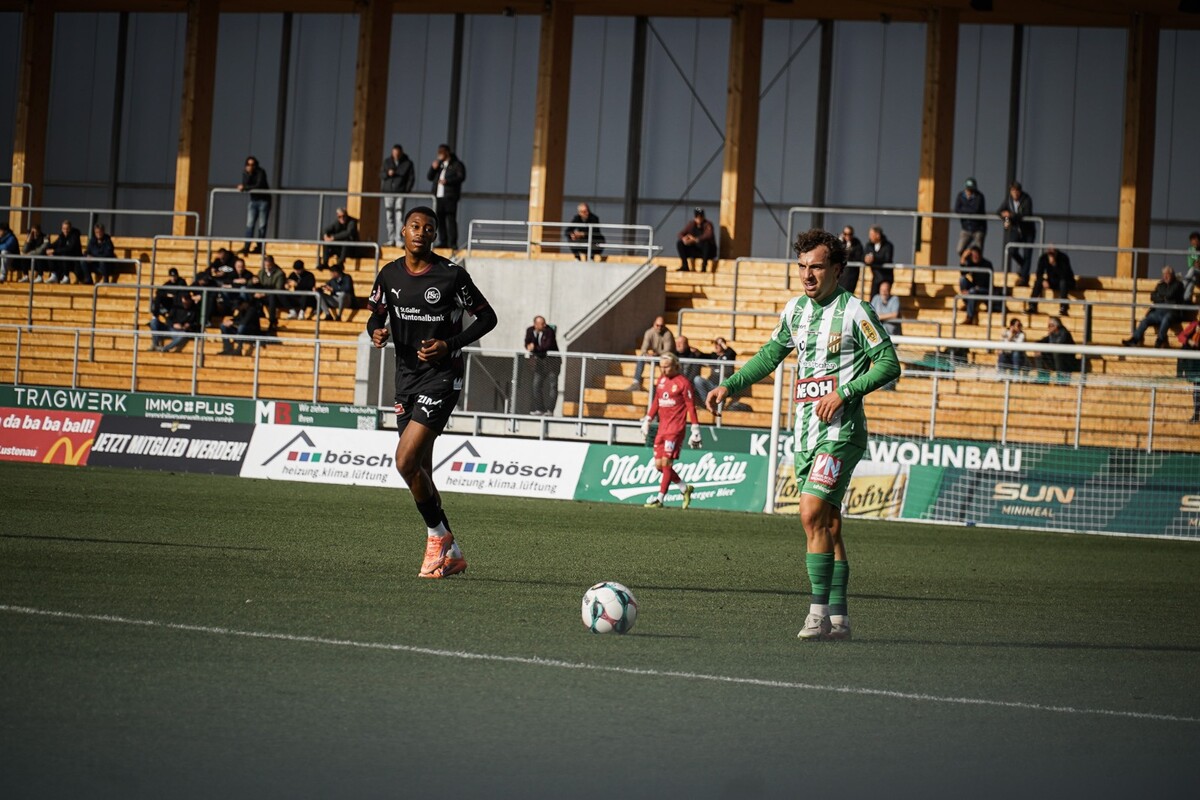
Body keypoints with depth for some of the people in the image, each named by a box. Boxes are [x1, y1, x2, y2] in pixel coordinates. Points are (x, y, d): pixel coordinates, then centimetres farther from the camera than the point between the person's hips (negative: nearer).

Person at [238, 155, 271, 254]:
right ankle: (246, 247, -10)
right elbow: (245, 184, -10)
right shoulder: (246, 172, 1)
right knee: (250, 224, -6)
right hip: (253, 200, 4)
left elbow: (259, 186, -22)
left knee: (262, 226, -6)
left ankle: (259, 247, -2)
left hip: (263, 200, -4)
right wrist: (248, 174, -22)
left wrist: (245, 188, -19)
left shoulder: (261, 172, -13)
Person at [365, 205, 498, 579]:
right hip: (406, 377, 6)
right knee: (419, 470, 9)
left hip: (441, 377, -6)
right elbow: (376, 316, 18)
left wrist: (450, 345, -13)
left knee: (406, 460, -19)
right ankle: (449, 553, 21)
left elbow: (487, 317, -1)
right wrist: (377, 332, -6)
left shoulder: (451, 274, -9)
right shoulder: (389, 275, 5)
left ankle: (438, 536, 1)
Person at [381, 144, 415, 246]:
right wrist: (387, 174, -11)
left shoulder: (408, 163, 2)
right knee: (389, 217, 3)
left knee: (399, 217, -10)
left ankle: (398, 239, -11)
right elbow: (381, 175, 11)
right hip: (388, 192, 3)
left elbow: (411, 178, 3)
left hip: (401, 193, -3)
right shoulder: (387, 161, 10)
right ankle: (391, 239, 8)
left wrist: (407, 190, -7)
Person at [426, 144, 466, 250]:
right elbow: (429, 177, 19)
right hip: (438, 196, 6)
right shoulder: (439, 164, 20)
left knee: (451, 220, -10)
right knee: (440, 220, 5)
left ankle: (452, 243, -10)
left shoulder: (457, 165, 1)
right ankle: (443, 242, 10)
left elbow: (461, 177, -10)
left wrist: (447, 181, -19)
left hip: (450, 197, -6)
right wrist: (433, 168, 0)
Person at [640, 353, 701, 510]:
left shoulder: (683, 383, -7)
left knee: (666, 462, -11)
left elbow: (691, 407, -8)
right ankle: (684, 488, 20)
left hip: (675, 429, -7)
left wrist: (695, 430, -10)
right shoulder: (661, 379, 13)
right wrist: (647, 421, 20)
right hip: (662, 427, 7)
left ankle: (660, 499, -9)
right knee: (659, 464, 5)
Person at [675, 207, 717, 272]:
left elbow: (708, 235, -34)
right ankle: (685, 266, -9)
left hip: (708, 251, -5)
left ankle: (704, 267, -30)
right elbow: (681, 234, -3)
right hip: (695, 251, 5)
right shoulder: (691, 225, 0)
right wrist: (683, 238, -28)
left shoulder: (707, 225, -16)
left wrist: (695, 239, -44)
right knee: (680, 243, -10)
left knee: (706, 243, -37)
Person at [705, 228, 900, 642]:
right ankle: (838, 619, 12)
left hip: (840, 428, -7)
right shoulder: (796, 309, 12)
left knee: (812, 514, -18)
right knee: (827, 523, 8)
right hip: (805, 431, 7)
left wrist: (843, 392, -17)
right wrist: (730, 386, 14)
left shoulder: (854, 311, -8)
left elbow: (888, 365, -9)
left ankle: (820, 610, -15)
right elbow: (770, 355, 24)